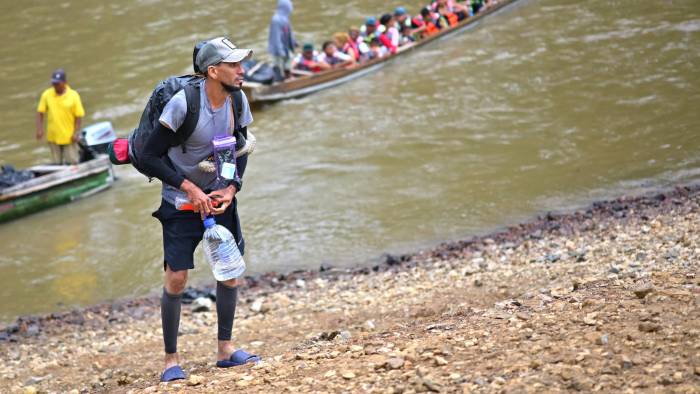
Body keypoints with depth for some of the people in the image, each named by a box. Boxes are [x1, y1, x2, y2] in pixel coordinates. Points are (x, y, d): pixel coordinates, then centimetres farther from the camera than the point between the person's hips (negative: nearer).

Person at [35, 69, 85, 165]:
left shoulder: (73, 95, -7)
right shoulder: (46, 95, -2)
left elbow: (78, 116, -4)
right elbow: (40, 113, 3)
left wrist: (76, 133, -10)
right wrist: (39, 129, -5)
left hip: (69, 137, -2)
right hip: (53, 136, 2)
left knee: (71, 163, 0)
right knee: (56, 164, 9)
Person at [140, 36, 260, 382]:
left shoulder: (238, 100, -8)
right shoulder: (183, 103, -25)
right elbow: (150, 156, -21)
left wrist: (231, 188, -9)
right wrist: (189, 188, -22)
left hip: (218, 196, 5)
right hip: (179, 200, -5)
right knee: (176, 278, -8)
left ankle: (225, 349, 19)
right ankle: (171, 359, 5)